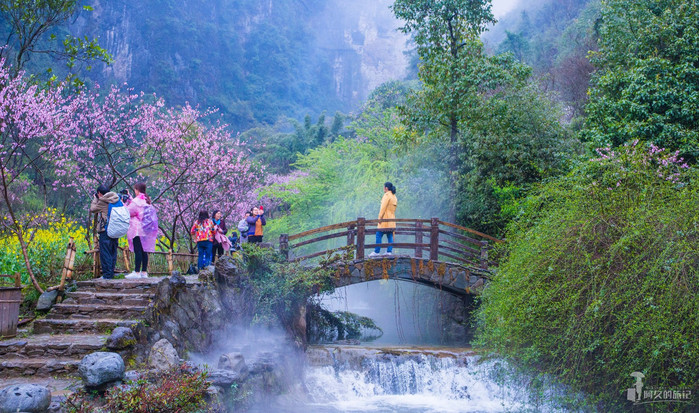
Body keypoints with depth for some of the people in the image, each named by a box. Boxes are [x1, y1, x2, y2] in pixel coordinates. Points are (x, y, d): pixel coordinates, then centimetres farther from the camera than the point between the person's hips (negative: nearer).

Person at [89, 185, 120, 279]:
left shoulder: (102, 202, -10)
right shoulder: (117, 201, 8)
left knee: (105, 253, -2)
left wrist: (95, 198, 13)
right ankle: (111, 273, 16)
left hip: (105, 230, -7)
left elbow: (92, 209, -1)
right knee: (113, 253, 12)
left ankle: (107, 274, -4)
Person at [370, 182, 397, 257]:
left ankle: (376, 252, -6)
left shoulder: (387, 195, -10)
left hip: (385, 219, -9)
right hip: (392, 219, 9)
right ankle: (389, 251, 1)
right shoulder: (394, 197, 17)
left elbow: (383, 207, -17)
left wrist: (380, 217, -16)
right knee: (390, 236, 5)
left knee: (379, 235, -5)